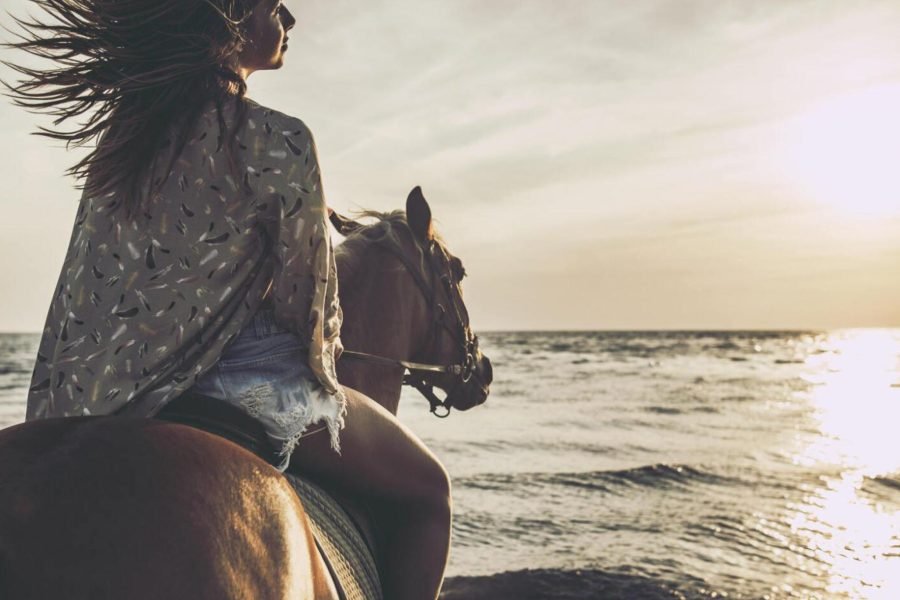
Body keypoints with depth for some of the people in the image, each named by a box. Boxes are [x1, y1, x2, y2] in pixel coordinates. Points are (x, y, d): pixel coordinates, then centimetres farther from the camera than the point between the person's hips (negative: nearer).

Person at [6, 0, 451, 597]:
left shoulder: (125, 127, 2)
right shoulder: (279, 141, -19)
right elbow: (306, 290, -11)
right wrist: (322, 359, 9)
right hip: (250, 385, -8)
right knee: (425, 490, 11)